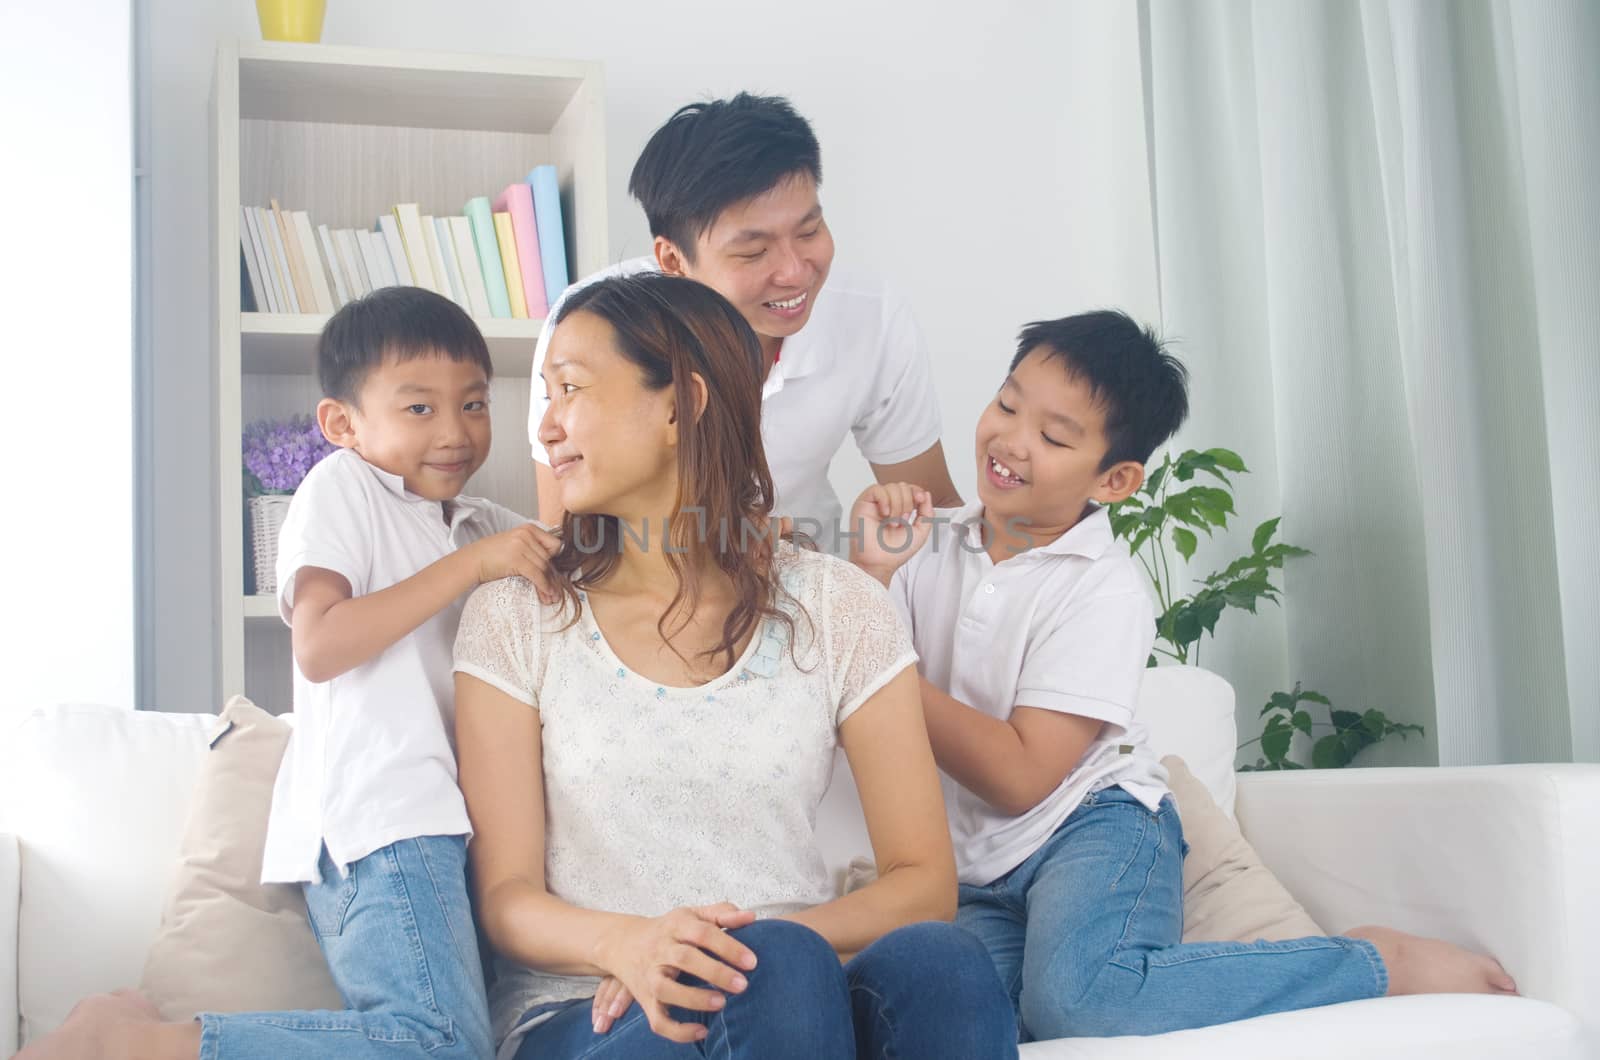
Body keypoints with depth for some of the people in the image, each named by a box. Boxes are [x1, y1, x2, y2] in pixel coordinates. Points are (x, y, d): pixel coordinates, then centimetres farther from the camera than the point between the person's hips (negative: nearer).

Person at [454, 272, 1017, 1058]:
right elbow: (505, 894, 0)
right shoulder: (512, 618, 4)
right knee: (784, 973, -34)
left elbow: (924, 881, 2)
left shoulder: (839, 609, 4)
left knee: (936, 963, -32)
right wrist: (627, 944, -23)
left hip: (790, 992, 1)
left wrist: (760, 948, -17)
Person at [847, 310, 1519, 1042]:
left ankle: (1378, 961, -17)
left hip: (1093, 825, -4)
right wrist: (868, 574, -11)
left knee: (1079, 995, -36)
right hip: (981, 879, 4)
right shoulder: (931, 546, 7)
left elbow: (1021, 777, -15)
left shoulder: (1103, 590, -8)